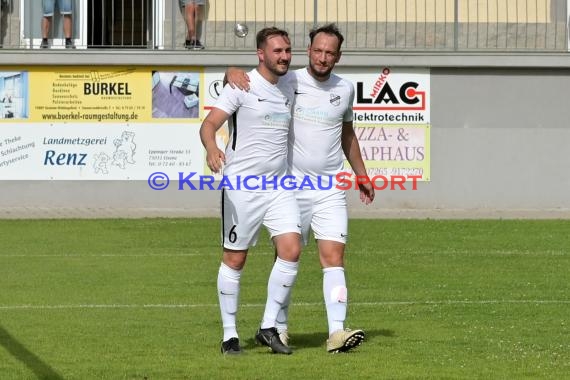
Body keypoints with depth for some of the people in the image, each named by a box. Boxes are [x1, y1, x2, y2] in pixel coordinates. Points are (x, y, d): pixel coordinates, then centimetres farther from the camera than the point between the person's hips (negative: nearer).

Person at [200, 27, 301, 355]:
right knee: (235, 259, 1)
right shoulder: (242, 86, -7)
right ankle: (230, 335, 11)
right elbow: (210, 123, -16)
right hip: (242, 185, -5)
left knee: (291, 250, -9)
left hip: (279, 186, 5)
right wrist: (212, 149, -36)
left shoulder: (288, 90, 12)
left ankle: (269, 328, 1)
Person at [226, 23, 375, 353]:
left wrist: (362, 175, 28)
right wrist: (234, 73, -21)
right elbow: (236, 75, 3)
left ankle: (337, 332, -18)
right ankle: (279, 328, 15)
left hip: (330, 189, 2)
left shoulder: (345, 89, 9)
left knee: (334, 256, -9)